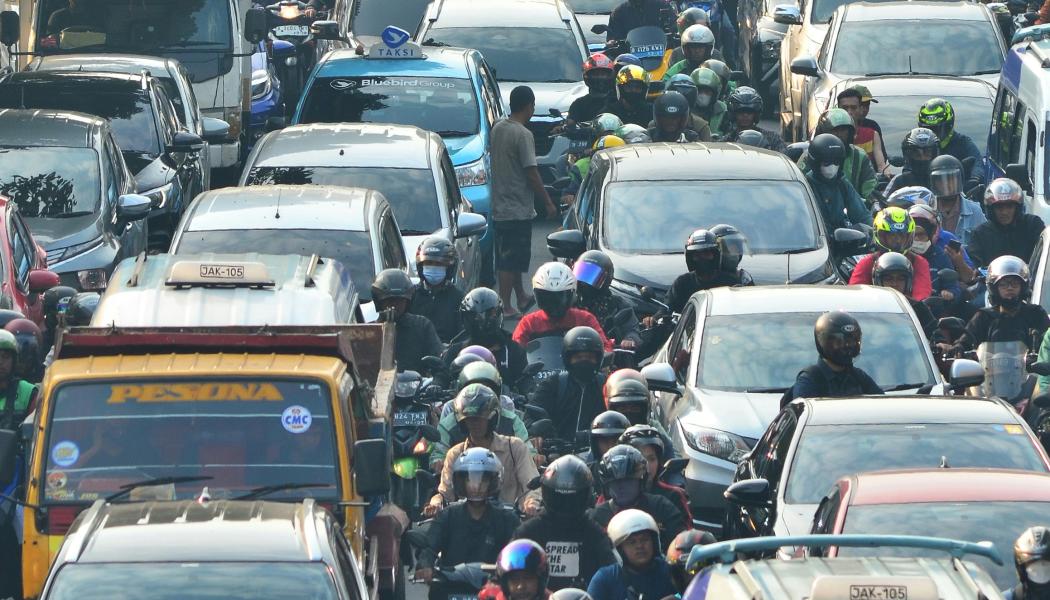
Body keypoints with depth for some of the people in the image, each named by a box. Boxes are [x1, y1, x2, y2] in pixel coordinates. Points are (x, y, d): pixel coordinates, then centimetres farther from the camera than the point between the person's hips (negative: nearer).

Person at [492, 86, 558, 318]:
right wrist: (548, 203, -9)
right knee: (511, 261, -4)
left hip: (499, 207, 9)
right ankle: (505, 308, -2)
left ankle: (521, 298, 31)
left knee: (510, 258, 19)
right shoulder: (523, 135, -19)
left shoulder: (498, 128, 7)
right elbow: (532, 174, -19)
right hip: (518, 208, -9)